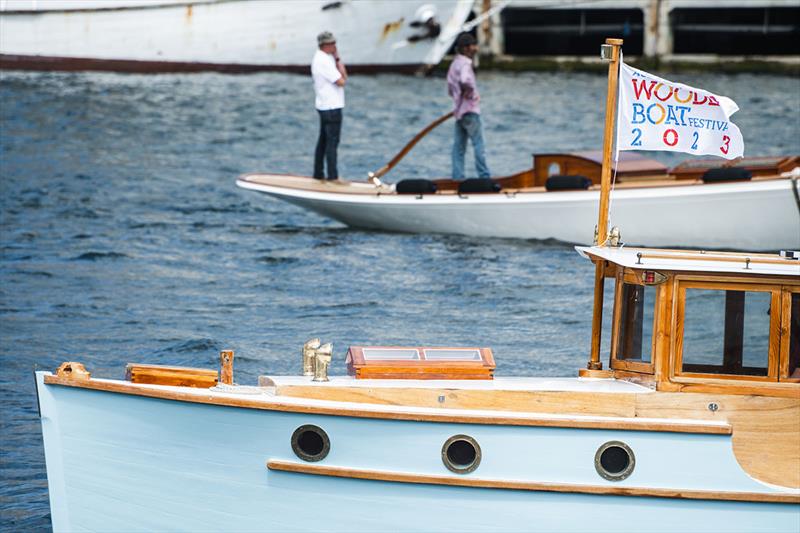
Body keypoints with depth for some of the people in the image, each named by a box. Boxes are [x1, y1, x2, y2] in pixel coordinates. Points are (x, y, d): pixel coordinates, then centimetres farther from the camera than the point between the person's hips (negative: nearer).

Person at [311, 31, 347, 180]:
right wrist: (339, 62, -5)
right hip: (331, 107, -11)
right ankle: (333, 176, -5)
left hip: (323, 105, 11)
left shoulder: (320, 58, 13)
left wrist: (337, 59, 1)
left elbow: (343, 77, 12)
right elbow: (341, 81, -19)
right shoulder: (324, 61, -19)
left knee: (323, 140, 15)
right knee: (332, 142, -7)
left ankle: (318, 174, 20)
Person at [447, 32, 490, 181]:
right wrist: (468, 92, -19)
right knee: (478, 142, -7)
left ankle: (457, 176, 8)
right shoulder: (464, 64, -15)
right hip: (469, 110, -9)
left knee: (459, 145, 8)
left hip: (458, 111, 9)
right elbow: (465, 81, -36)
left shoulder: (454, 64, 16)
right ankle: (484, 175, -8)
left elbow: (450, 90, 22)